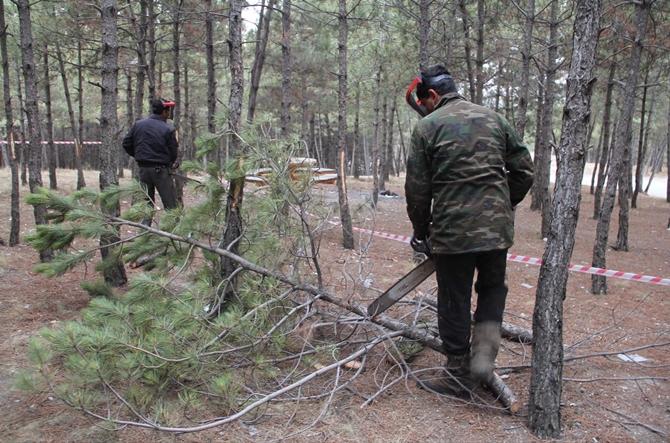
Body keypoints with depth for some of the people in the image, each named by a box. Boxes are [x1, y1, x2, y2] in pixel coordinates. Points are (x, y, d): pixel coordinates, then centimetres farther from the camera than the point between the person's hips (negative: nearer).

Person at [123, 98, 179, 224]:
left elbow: (126, 143, 7)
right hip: (160, 169, -5)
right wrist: (170, 162, 11)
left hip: (143, 168, 5)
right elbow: (174, 153, -9)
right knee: (170, 203, 2)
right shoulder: (168, 129, -12)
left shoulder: (138, 125, 4)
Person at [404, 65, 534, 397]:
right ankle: (485, 350, 4)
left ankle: (459, 375, 20)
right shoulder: (493, 118, 10)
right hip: (497, 226, 4)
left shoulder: (427, 127, -2)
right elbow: (523, 169, 11)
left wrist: (421, 233, 10)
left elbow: (417, 189, -2)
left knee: (455, 301, 9)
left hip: (452, 229, -3)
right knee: (492, 287, 23)